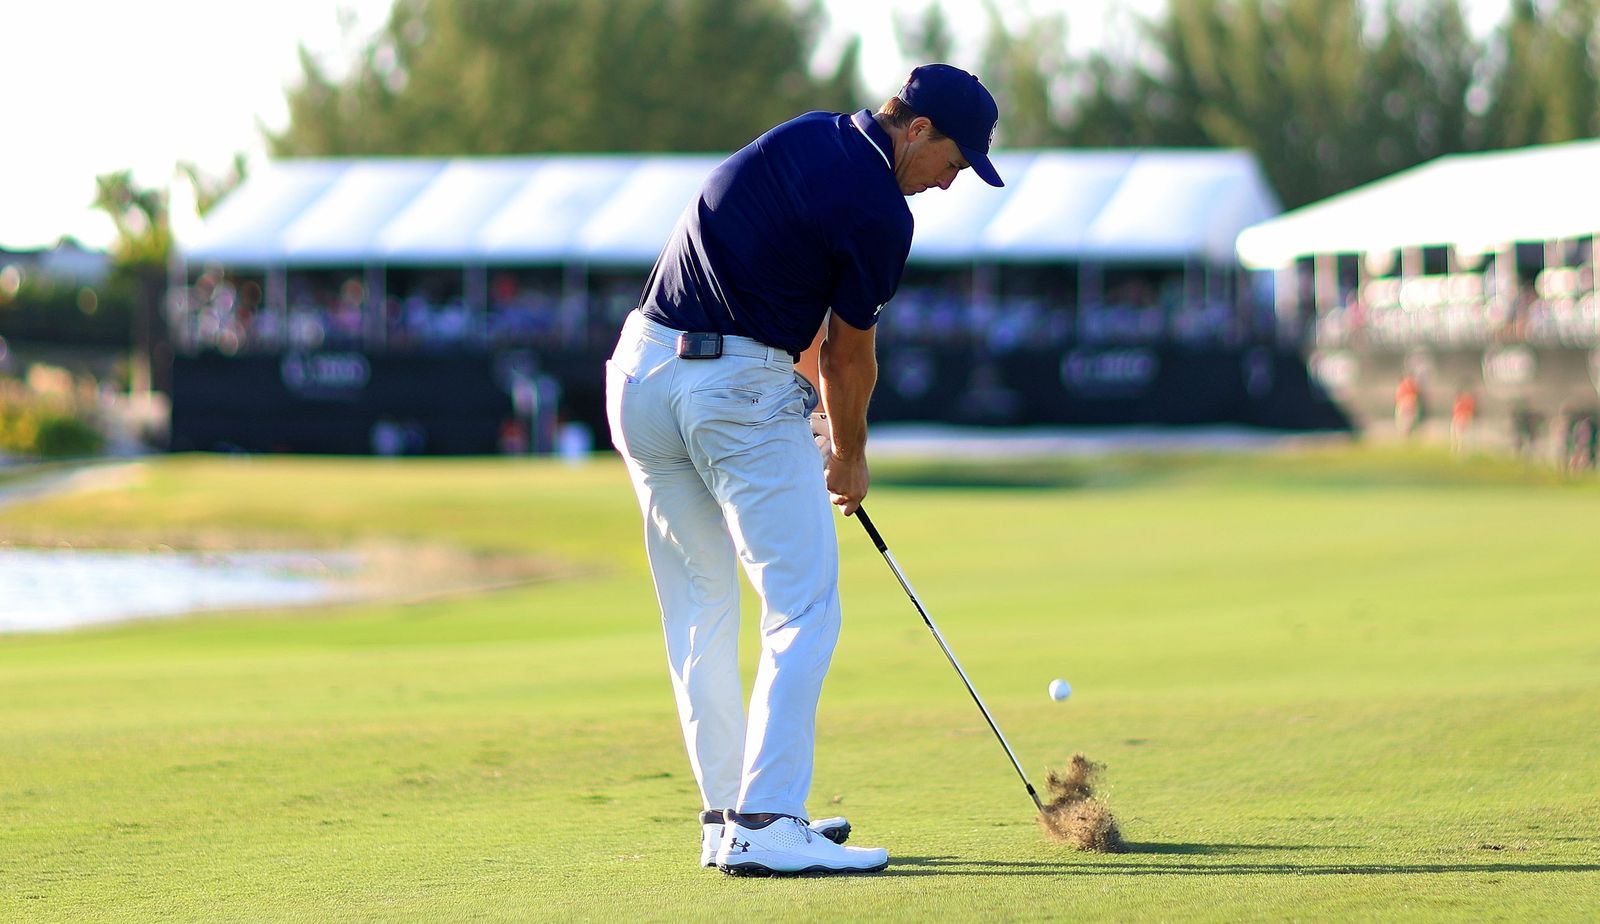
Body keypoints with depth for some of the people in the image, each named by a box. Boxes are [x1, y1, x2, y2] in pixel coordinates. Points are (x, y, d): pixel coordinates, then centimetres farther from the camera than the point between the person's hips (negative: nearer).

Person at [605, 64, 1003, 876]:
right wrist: (849, 456, 18)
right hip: (739, 388, -9)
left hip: (640, 373, 9)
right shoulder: (878, 212, -10)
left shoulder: (806, 135, 15)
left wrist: (810, 385, 24)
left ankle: (724, 813, 19)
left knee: (700, 610, 15)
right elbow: (850, 354, 3)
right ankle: (764, 824, -16)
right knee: (803, 607, -7)